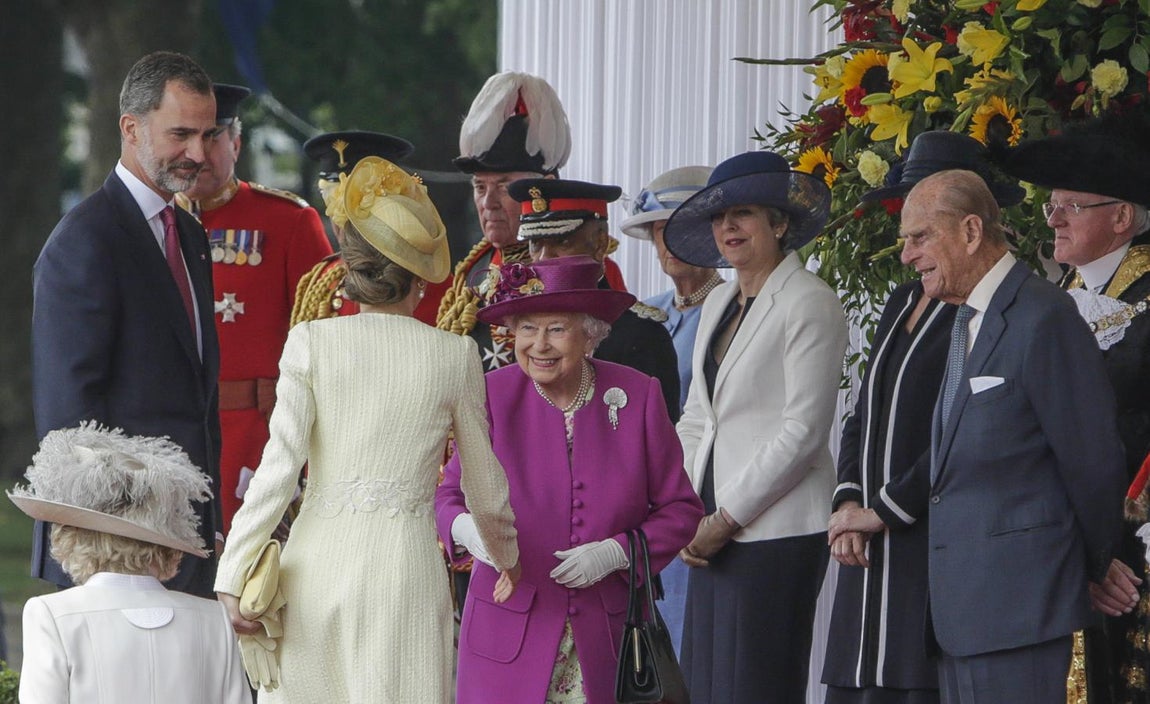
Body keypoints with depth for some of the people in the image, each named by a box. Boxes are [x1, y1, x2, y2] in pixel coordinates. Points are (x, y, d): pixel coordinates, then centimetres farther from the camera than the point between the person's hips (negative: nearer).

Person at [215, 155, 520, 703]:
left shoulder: (311, 341, 0)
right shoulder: (455, 356, 3)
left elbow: (278, 469, -7)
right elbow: (486, 493, 12)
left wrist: (233, 577, -4)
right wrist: (507, 561, 30)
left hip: (319, 560, 1)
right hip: (408, 563, 0)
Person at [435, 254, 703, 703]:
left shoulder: (637, 396, -1)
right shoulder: (492, 396, -1)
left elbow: (680, 509, 4)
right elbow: (450, 492, 5)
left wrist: (615, 552, -12)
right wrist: (465, 527, -18)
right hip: (509, 629, 0)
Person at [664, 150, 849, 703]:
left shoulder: (809, 303, -7)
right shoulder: (718, 304, 18)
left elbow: (802, 430, -12)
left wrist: (724, 519, -12)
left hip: (776, 529, -8)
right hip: (714, 533, 8)